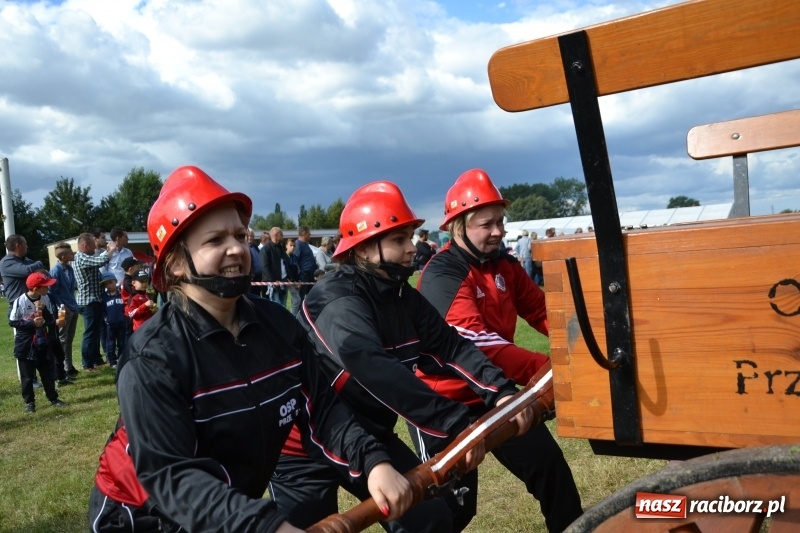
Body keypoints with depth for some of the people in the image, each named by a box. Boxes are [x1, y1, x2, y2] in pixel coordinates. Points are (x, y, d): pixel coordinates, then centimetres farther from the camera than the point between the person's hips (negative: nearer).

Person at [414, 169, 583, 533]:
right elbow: (477, 342, -34)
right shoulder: (441, 276, -22)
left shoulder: (503, 265, 4)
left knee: (550, 465, 8)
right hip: (446, 403, -7)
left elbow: (541, 310, 1)